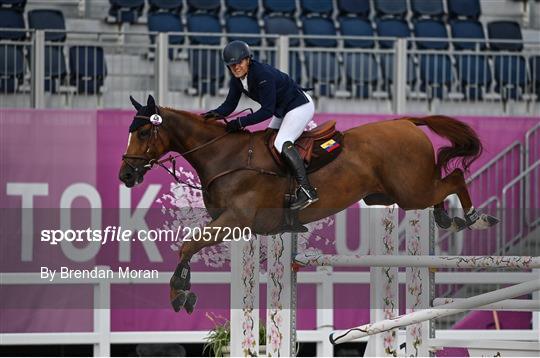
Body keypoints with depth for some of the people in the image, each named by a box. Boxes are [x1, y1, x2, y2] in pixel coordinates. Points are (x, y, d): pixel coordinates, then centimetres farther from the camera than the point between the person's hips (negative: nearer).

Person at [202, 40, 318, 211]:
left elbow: (267, 111, -30)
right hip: (283, 110, 10)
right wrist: (216, 113, -22)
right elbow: (230, 105, -1)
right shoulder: (237, 79, -4)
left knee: (282, 143, -25)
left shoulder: (263, 75, -31)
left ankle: (307, 190, -30)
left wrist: (240, 123, -31)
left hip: (301, 106, -10)